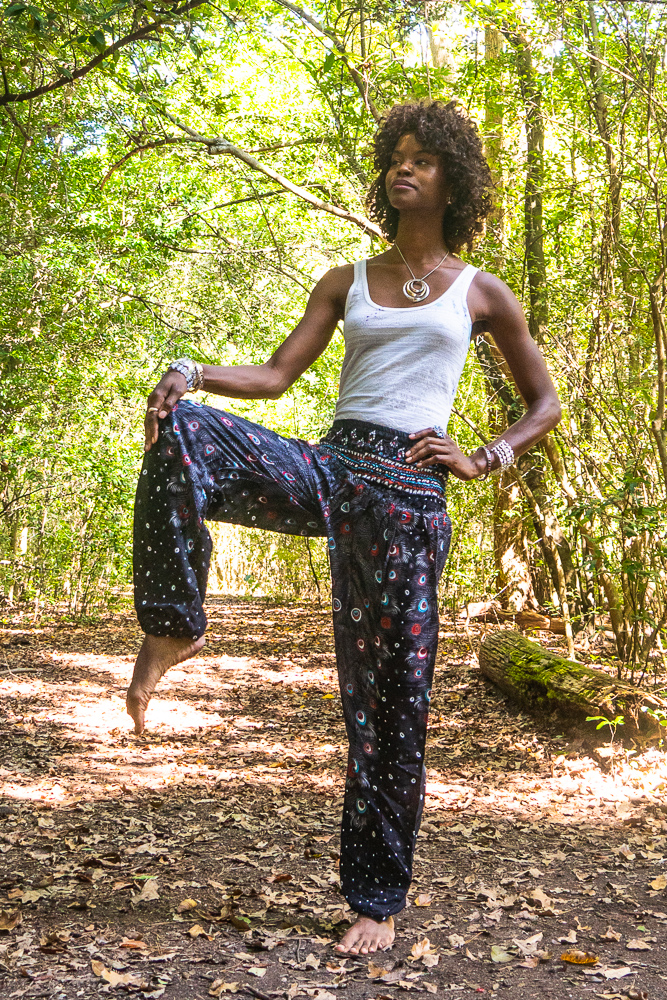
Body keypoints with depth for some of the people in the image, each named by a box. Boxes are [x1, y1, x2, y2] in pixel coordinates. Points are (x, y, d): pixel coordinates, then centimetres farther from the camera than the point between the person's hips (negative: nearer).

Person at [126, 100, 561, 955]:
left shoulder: (479, 293, 12)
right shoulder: (348, 282, 17)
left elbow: (545, 404, 17)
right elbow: (276, 376, 7)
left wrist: (483, 461, 0)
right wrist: (192, 373, -11)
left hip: (408, 496, -2)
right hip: (326, 469, 2)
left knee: (391, 700, -2)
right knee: (182, 431, -26)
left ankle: (379, 899, 14)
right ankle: (173, 628, -15)